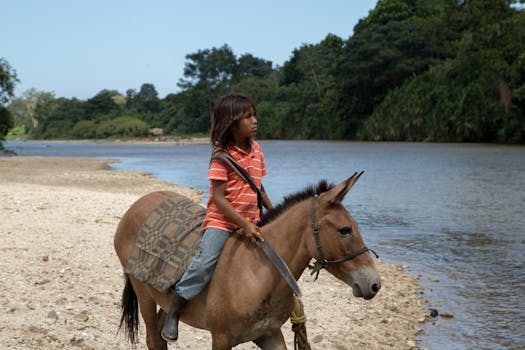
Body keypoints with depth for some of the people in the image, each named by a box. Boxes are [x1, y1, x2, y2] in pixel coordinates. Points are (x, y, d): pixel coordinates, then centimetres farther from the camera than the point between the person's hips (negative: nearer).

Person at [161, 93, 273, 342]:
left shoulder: (256, 149, 7)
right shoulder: (222, 155, -13)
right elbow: (218, 197, -17)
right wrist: (244, 225, -23)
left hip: (251, 221, 7)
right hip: (221, 221, -7)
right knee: (205, 263, -22)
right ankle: (172, 315, -8)